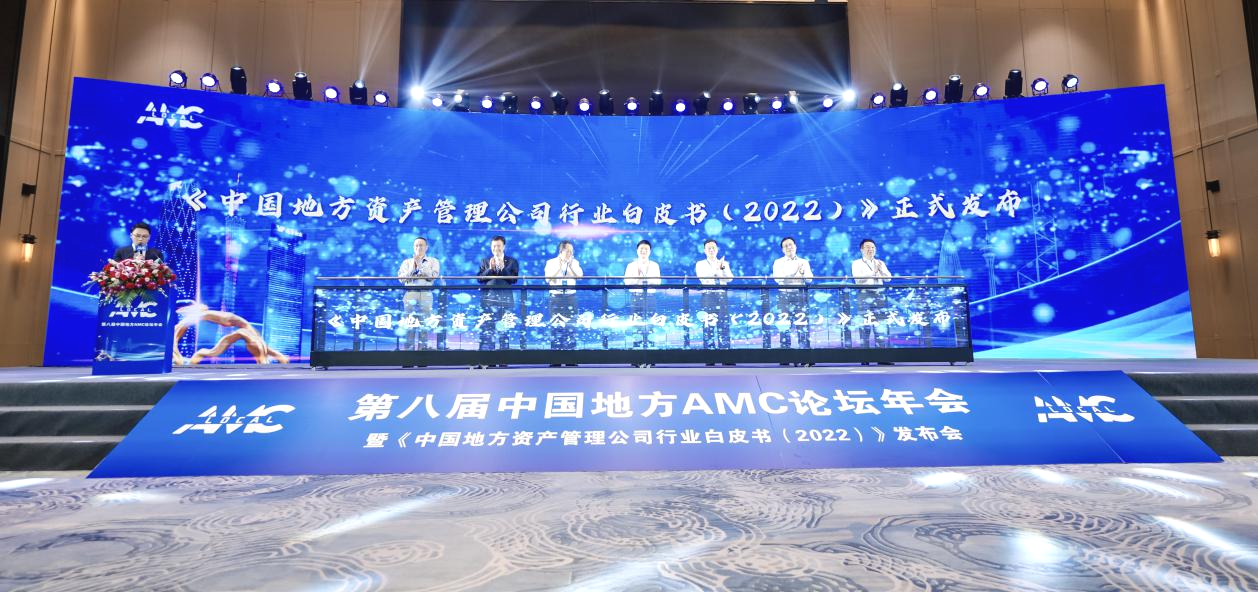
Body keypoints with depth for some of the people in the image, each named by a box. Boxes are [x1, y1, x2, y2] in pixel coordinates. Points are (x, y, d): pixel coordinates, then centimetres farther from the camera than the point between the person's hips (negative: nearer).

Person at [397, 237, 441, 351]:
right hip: (410, 294, 1)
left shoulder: (433, 262, 13)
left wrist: (420, 265, -6)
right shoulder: (407, 262, 18)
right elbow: (401, 278, 7)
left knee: (424, 323, -5)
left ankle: (423, 347, -1)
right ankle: (408, 347, 2)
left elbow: (433, 276, -4)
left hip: (426, 295, -1)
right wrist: (412, 267, -3)